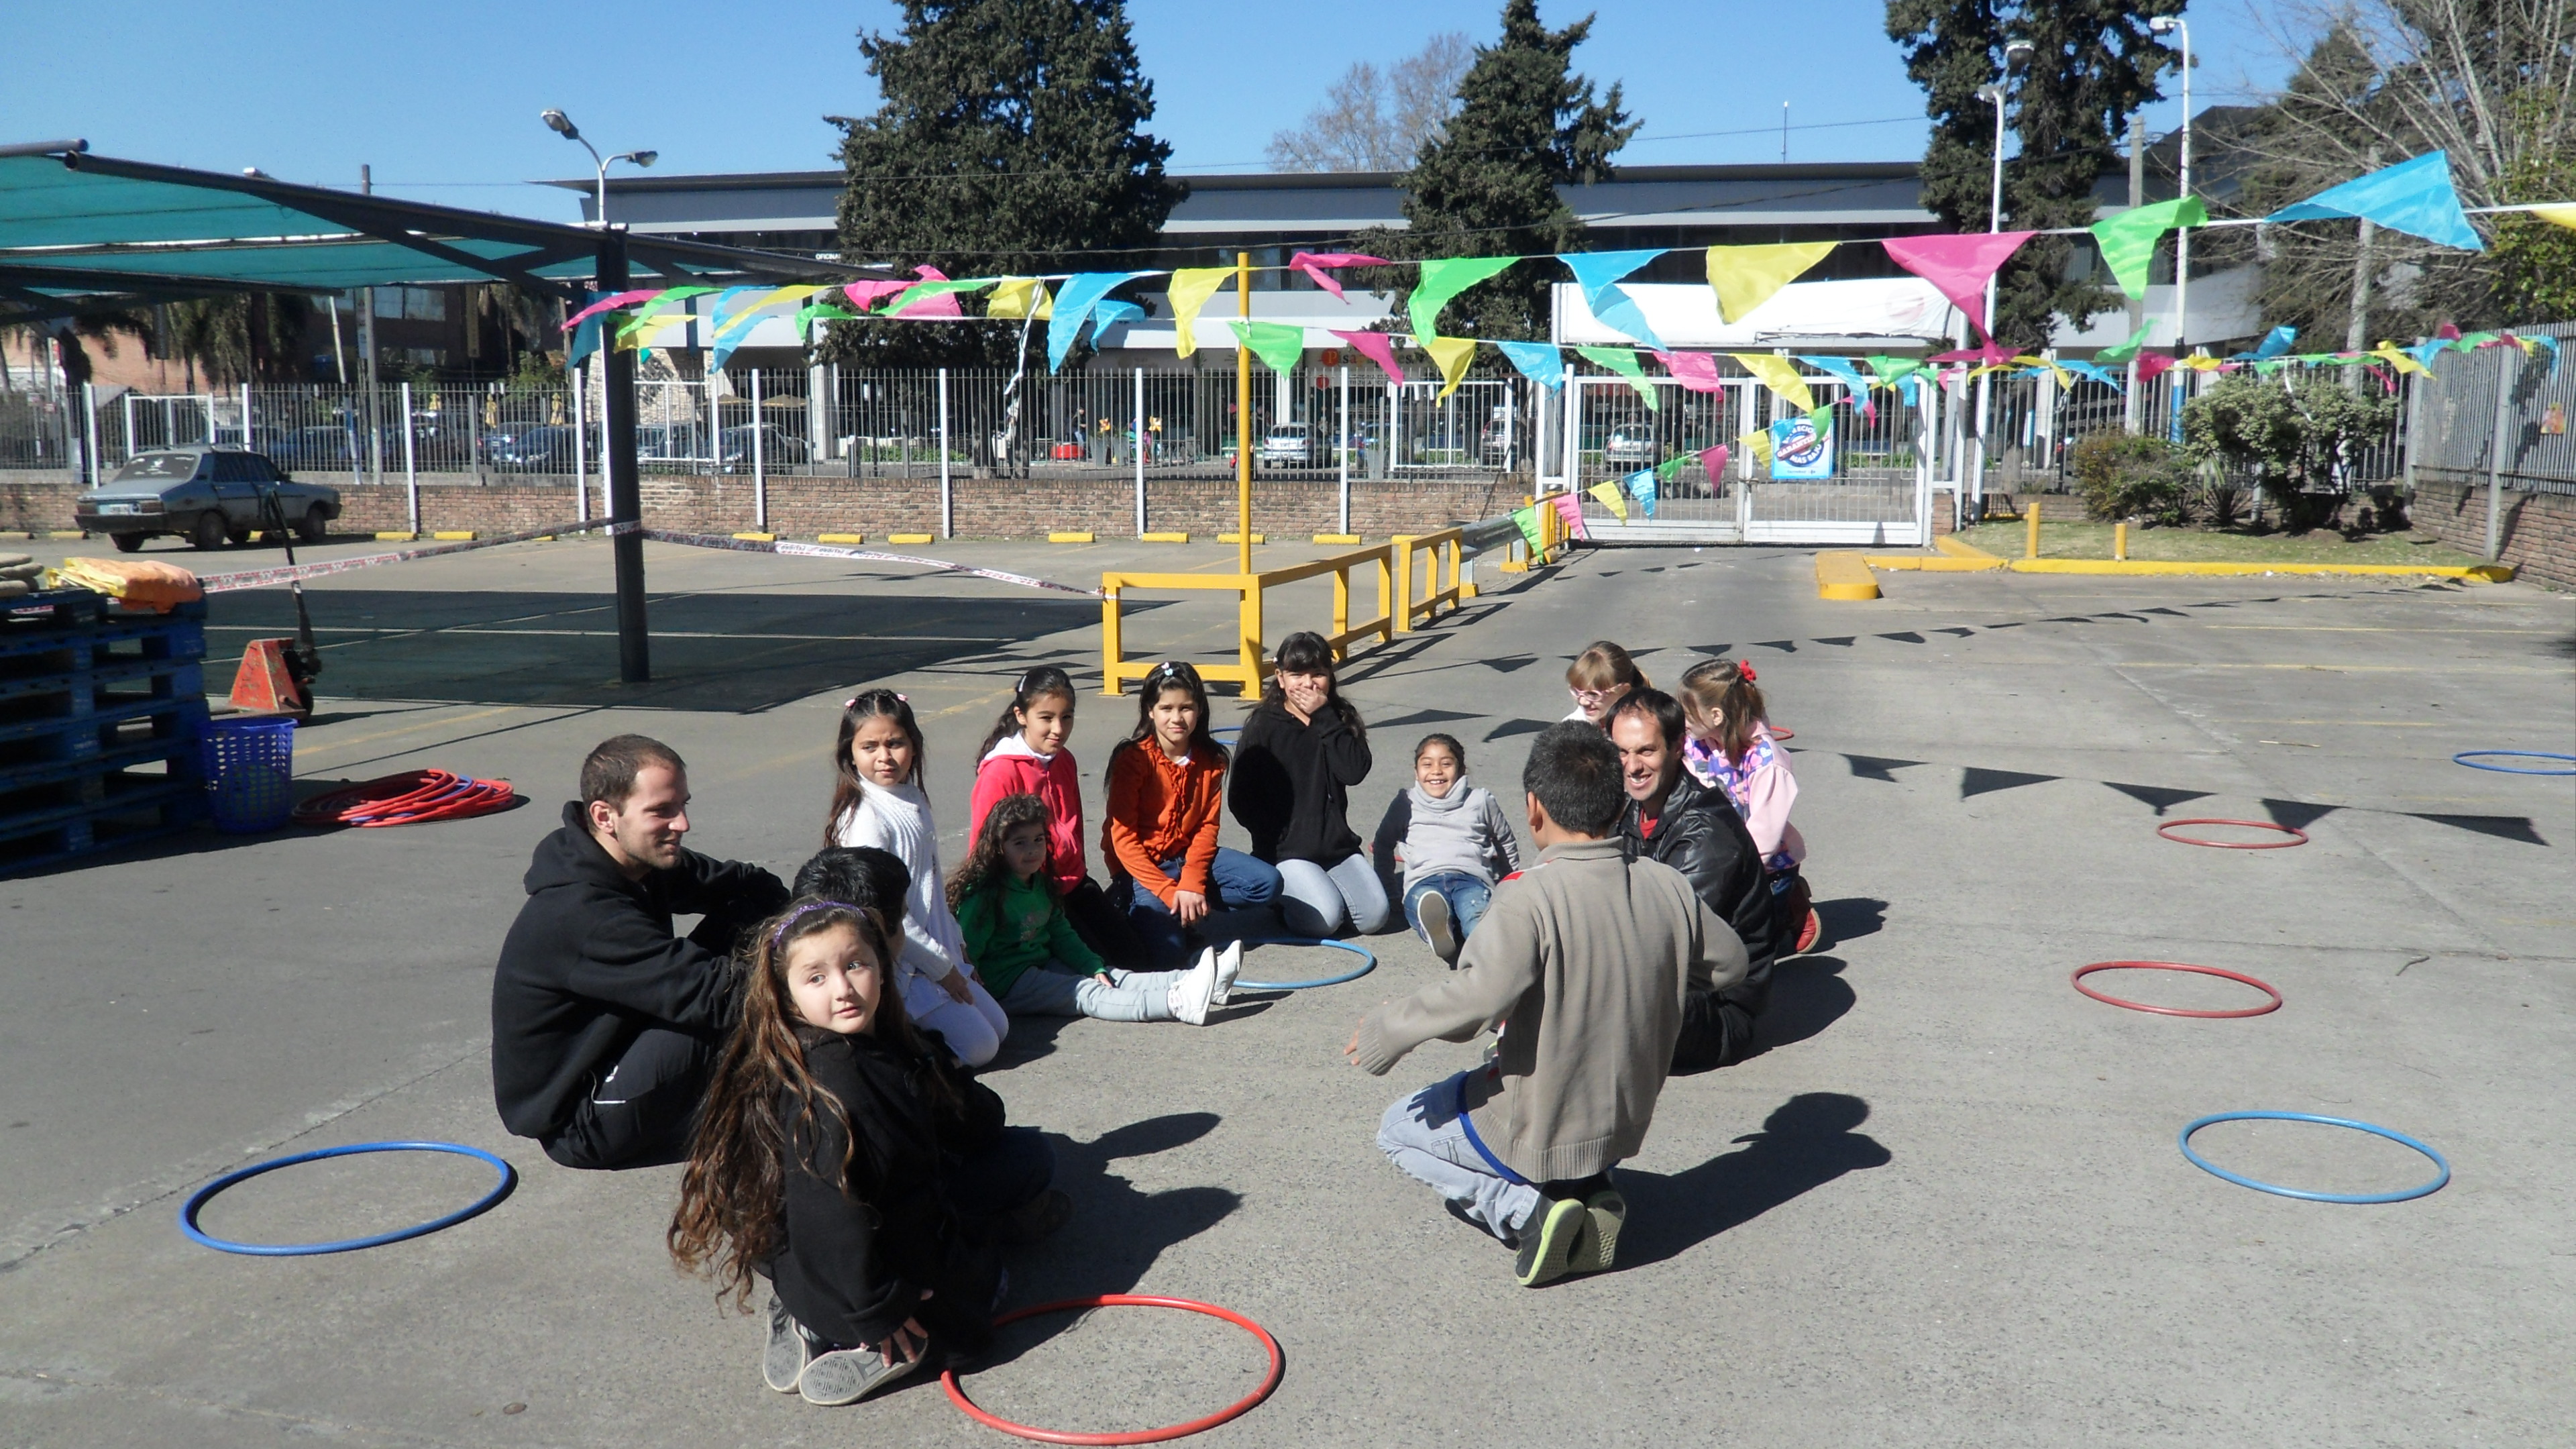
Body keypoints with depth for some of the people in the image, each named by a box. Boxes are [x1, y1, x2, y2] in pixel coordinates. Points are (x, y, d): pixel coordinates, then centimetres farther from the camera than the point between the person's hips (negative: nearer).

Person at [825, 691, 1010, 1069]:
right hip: (903, 968, -9)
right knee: (980, 1047, -10)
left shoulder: (915, 800, 7)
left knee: (999, 1027, 13)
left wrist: (957, 949, 12)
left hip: (940, 955, 9)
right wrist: (942, 967, -14)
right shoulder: (865, 818, -20)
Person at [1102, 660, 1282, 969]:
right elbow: (1123, 838, -17)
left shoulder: (1211, 759, 0)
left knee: (1267, 883, -15)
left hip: (1187, 855, 5)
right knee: (1167, 951, -25)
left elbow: (1207, 827, -2)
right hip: (1141, 865, -5)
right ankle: (1136, 904, 5)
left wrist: (1192, 883, -19)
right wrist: (1168, 891, -24)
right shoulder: (1133, 758, -15)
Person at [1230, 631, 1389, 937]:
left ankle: (1320, 885, 13)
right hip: (1285, 851, -4)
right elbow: (1243, 800, -3)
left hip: (1338, 845, 4)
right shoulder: (1263, 727, -2)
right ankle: (1278, 893, 6)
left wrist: (1323, 717, -11)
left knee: (1374, 915, -13)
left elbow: (1355, 771, -10)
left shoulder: (1340, 718, 9)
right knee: (1324, 918, -24)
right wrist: (1275, 841, -10)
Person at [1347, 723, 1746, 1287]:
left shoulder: (1529, 897, -26)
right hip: (1625, 1128, 6)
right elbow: (1728, 962, 7)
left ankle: (1523, 1209, -2)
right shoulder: (1670, 888, -8)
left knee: (1399, 1130, 20)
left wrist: (1384, 1033, -22)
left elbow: (1481, 994, -38)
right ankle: (1592, 1193, 9)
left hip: (1538, 1133, -6)